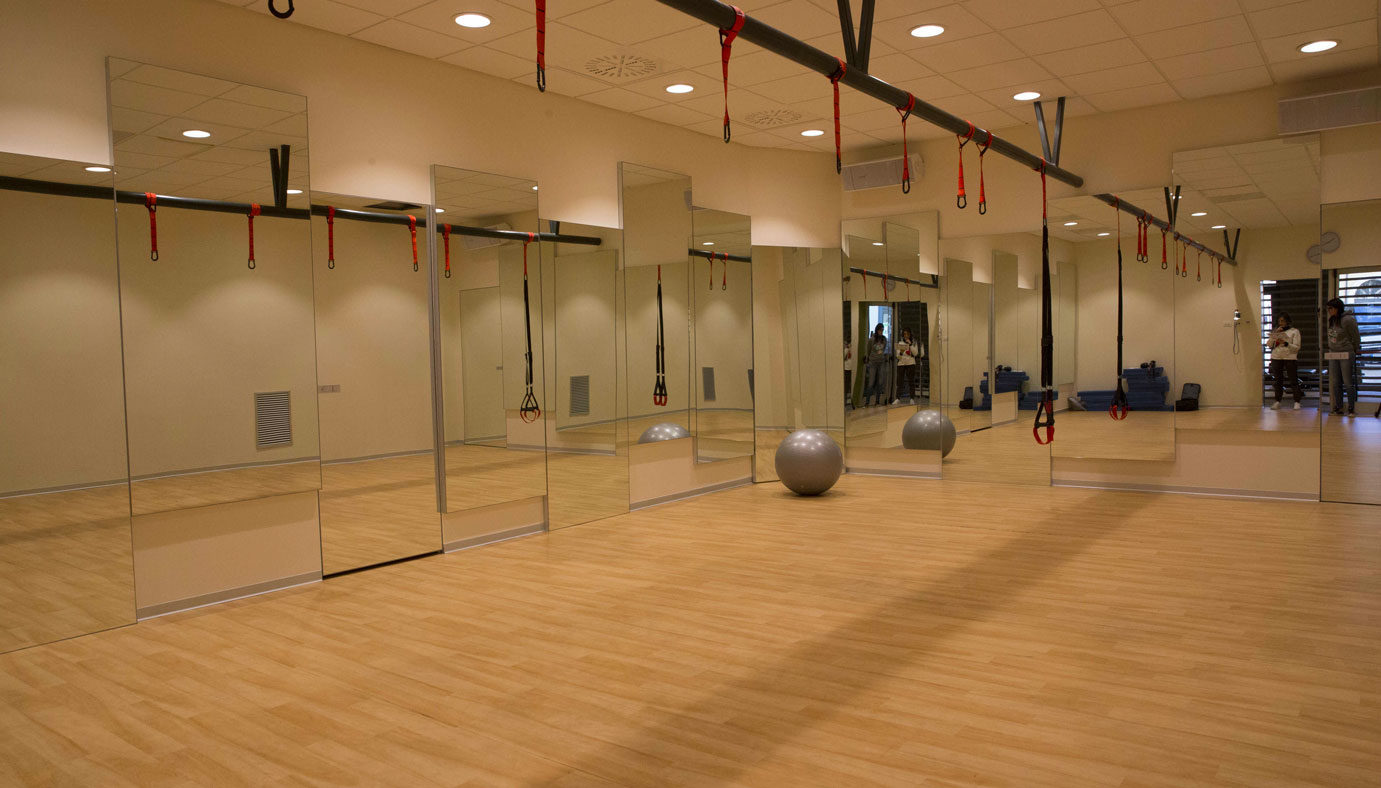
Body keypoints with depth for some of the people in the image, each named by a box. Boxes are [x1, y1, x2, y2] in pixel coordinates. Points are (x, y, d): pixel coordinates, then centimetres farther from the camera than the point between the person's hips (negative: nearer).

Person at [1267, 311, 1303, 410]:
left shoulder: (1294, 331, 2)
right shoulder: (1276, 331, 14)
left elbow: (1297, 347, -5)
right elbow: (1268, 344, 5)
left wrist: (1285, 343, -20)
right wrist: (1275, 334, -5)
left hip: (1290, 358, -3)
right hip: (1276, 357, 3)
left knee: (1293, 380, -4)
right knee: (1278, 380, 4)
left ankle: (1297, 402, -4)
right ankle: (1277, 401, 8)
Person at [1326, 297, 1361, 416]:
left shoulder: (1348, 319, -13)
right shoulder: (1332, 320, 8)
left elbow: (1356, 337, -6)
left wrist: (1356, 351, 3)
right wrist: (1330, 349, 15)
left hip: (1346, 354, -7)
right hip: (1333, 354, 7)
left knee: (1348, 382, -4)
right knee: (1335, 383, 7)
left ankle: (1352, 408, 3)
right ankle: (1338, 408, 13)